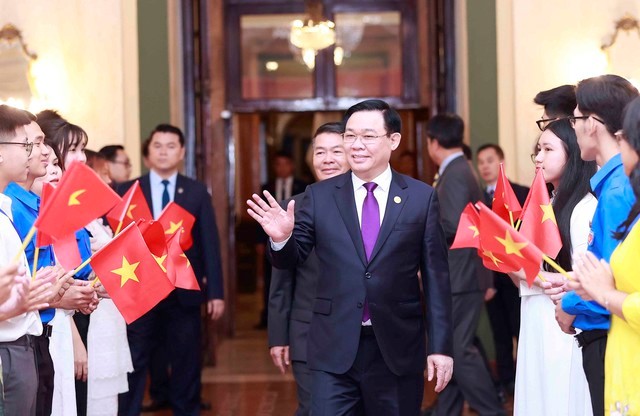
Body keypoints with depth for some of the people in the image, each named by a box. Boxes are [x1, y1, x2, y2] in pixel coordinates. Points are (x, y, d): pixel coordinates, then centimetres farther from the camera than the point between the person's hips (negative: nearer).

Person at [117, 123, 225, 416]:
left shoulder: (197, 192, 5)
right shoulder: (126, 191, 3)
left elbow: (210, 244, 2)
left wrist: (215, 292, -2)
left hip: (183, 293, 1)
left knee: (187, 366, 11)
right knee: (132, 367, 2)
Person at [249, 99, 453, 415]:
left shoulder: (421, 197, 1)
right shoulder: (319, 196, 3)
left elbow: (436, 277, 1)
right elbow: (290, 259, 6)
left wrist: (440, 346, -2)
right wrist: (281, 237, -17)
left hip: (398, 351, 0)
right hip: (334, 350, 0)